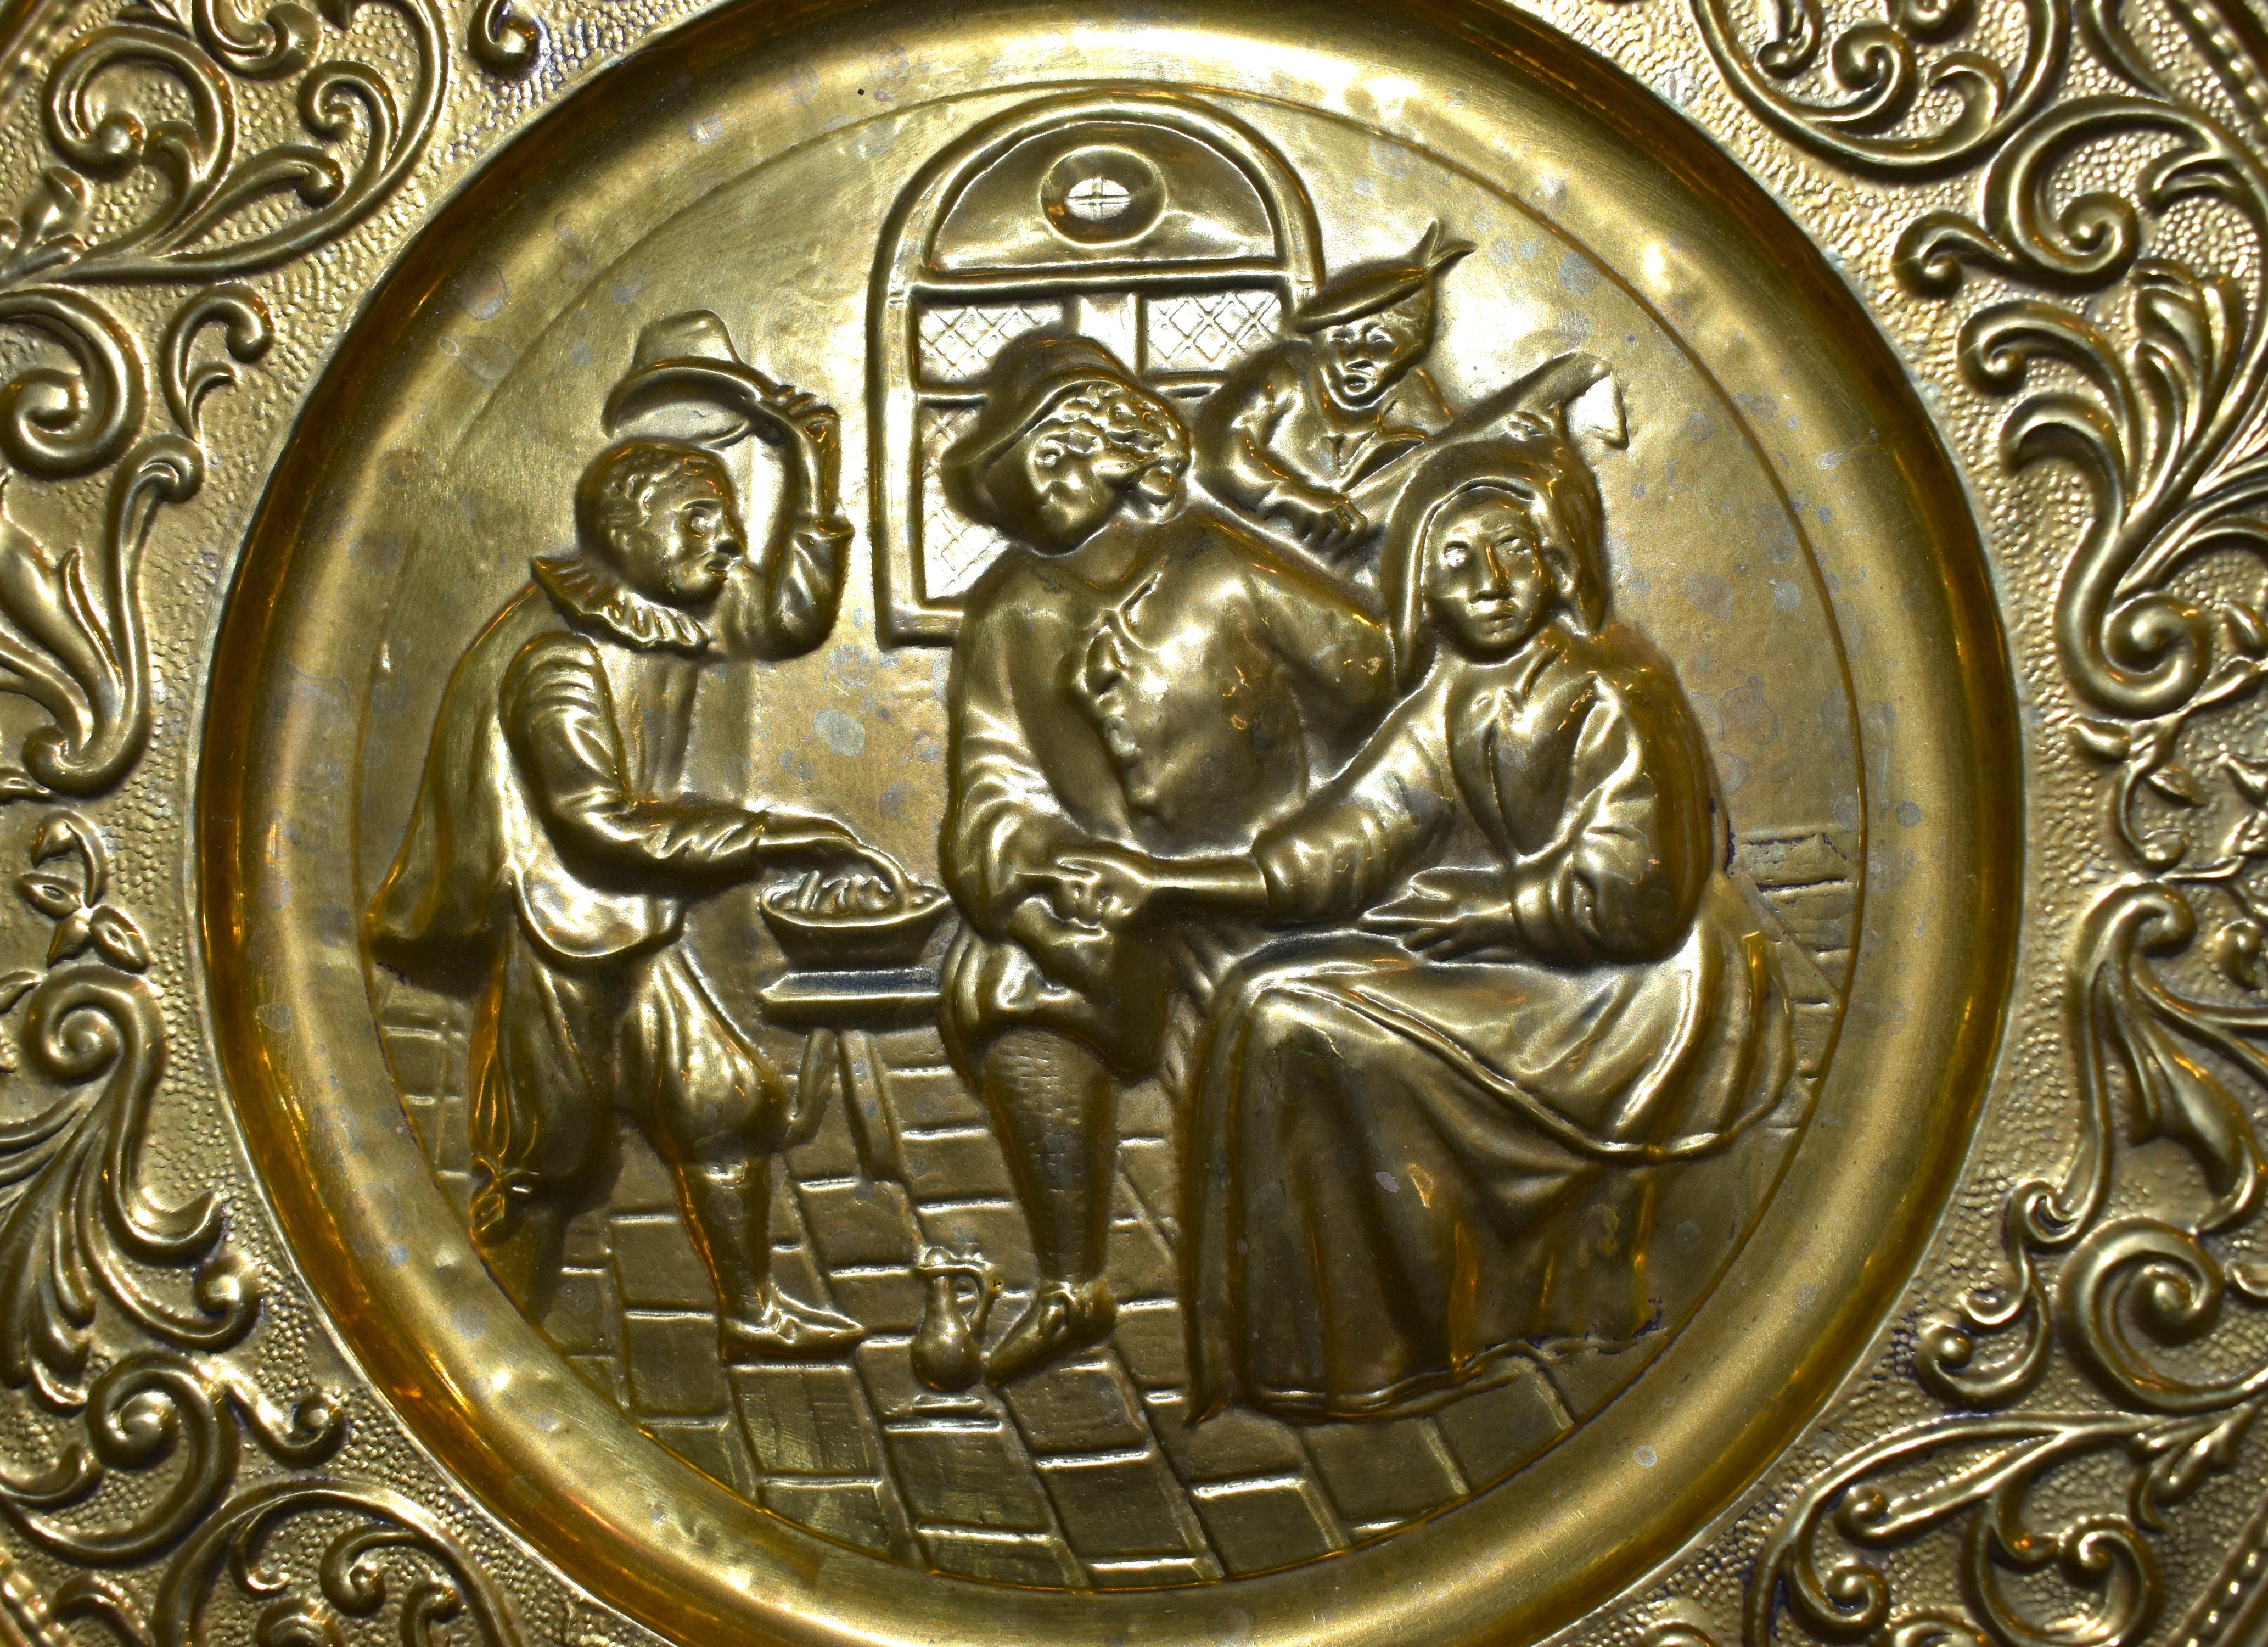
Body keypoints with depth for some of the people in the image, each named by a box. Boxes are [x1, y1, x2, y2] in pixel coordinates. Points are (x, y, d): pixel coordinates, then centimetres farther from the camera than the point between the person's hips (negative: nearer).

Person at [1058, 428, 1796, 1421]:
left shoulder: (1610, 694, -14)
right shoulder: (1448, 710, 6)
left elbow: (1629, 901, -18)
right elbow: (1335, 854, 1)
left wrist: (1466, 911, -10)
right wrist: (1168, 883, -7)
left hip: (1632, 1002, -8)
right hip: (1526, 976, 8)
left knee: (1305, 1016, -15)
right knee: (1275, 1000, -1)